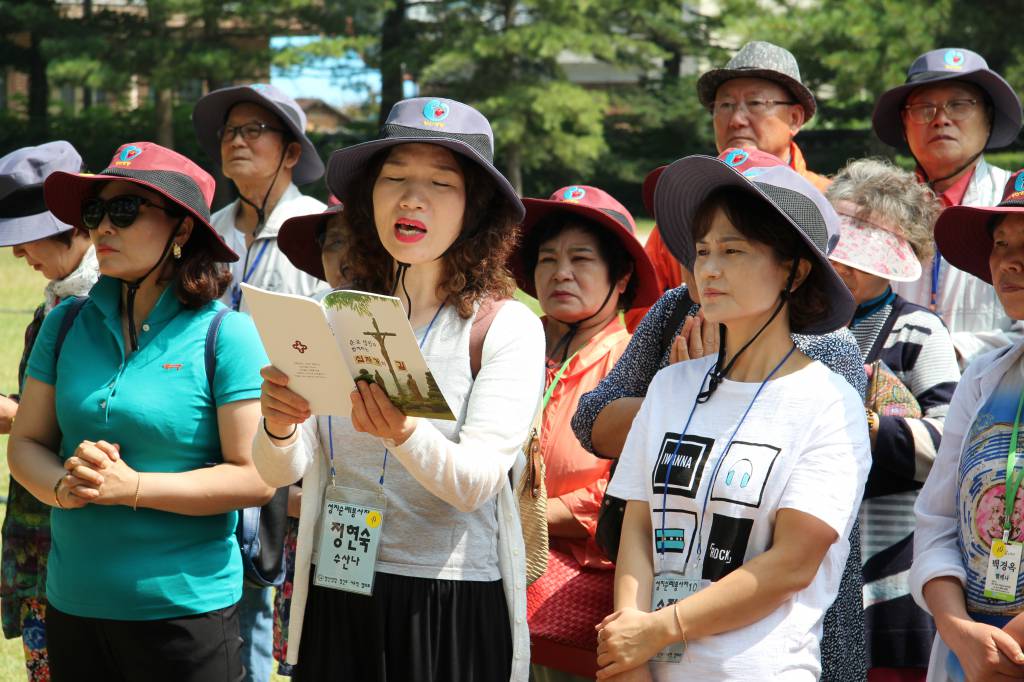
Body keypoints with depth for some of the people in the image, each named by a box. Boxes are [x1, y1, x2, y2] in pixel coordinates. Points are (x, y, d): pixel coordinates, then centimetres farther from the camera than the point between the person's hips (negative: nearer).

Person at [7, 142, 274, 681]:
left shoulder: (225, 335, -8)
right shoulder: (67, 325, 6)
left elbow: (256, 478, -13)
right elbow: (26, 443, 8)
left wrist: (132, 487, -19)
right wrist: (65, 488, -14)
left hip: (186, 610, -4)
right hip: (72, 605, 4)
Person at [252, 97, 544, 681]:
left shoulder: (508, 326, -5)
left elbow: (476, 483, -16)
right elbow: (282, 471, 1)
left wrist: (404, 434, -34)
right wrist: (278, 428, -20)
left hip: (455, 609, -3)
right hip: (335, 598, 3)